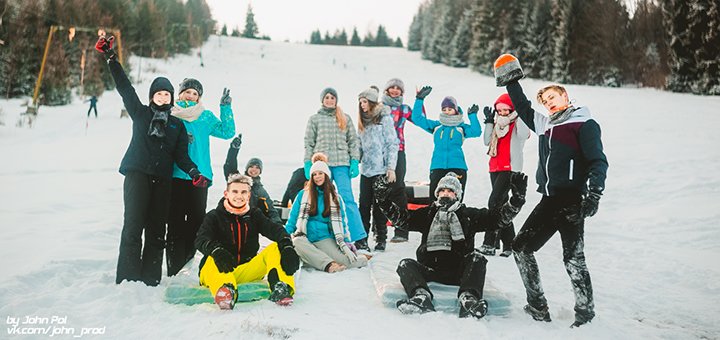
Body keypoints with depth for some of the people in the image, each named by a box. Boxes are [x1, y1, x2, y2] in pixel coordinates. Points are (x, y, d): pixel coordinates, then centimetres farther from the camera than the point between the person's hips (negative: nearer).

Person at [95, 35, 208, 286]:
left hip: (162, 179, 3)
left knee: (157, 230, 2)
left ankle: (151, 280, 7)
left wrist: (193, 172, -5)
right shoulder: (140, 113, 14)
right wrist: (111, 59, 1)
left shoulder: (177, 124, 17)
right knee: (133, 225, -11)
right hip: (137, 174, -2)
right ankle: (127, 279, -9)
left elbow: (180, 155, 12)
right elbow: (124, 87, 8)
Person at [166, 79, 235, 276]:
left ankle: (188, 256, 15)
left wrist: (225, 108, -1)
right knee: (176, 222, -1)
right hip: (175, 176, -1)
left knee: (197, 220, 2)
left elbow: (227, 132, 5)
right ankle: (174, 269, 4)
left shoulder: (206, 117, 11)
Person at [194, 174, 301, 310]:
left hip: (246, 272, 3)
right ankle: (226, 289, -69)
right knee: (213, 261, -36)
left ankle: (280, 288, -42)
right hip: (219, 271, -3)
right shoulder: (214, 216, 5)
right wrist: (216, 251, -39)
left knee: (276, 248, -16)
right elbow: (201, 240, -15)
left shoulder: (254, 215, 13)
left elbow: (275, 229, -5)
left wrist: (287, 247, -28)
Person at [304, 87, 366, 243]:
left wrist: (355, 162, -1)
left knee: (347, 199, -8)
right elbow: (309, 143, 9)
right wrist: (307, 164, 0)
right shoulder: (314, 119, 12)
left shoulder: (345, 119, 13)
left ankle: (359, 237, -9)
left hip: (342, 164, -1)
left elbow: (353, 141, 10)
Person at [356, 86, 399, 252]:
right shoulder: (363, 121, 16)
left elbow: (392, 144, -7)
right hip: (366, 170, 5)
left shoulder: (384, 118, -3)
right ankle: (362, 238, 8)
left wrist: (391, 167, -11)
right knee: (364, 205, 3)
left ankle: (381, 239, 9)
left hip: (381, 170, -5)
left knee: (379, 205, -1)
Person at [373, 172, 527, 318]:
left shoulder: (469, 214, 14)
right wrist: (383, 200, -1)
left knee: (477, 258, -26)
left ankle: (468, 300, -49)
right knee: (405, 265, -22)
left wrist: (517, 199, -6)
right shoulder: (427, 214, 18)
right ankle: (421, 297, -50)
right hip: (430, 269, 1)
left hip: (458, 272, -1)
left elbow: (499, 218, 6)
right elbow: (401, 218, 10)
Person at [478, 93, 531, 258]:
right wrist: (489, 121, 3)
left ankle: (489, 244, -18)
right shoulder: (498, 123, 17)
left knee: (494, 202, -18)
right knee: (501, 204, 10)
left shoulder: (518, 124, 0)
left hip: (510, 168, -8)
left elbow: (523, 134, -20)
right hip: (495, 168, 8)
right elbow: (487, 141, 8)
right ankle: (508, 243, 19)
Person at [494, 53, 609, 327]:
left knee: (573, 259, -5)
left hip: (572, 202, -8)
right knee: (521, 247, 6)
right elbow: (523, 108, 32)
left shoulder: (584, 124, -3)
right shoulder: (545, 124, 17)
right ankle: (537, 307, 14)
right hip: (549, 200, 8)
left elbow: (598, 161, -10)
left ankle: (585, 313, 12)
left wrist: (594, 193, -21)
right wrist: (511, 82, 28)